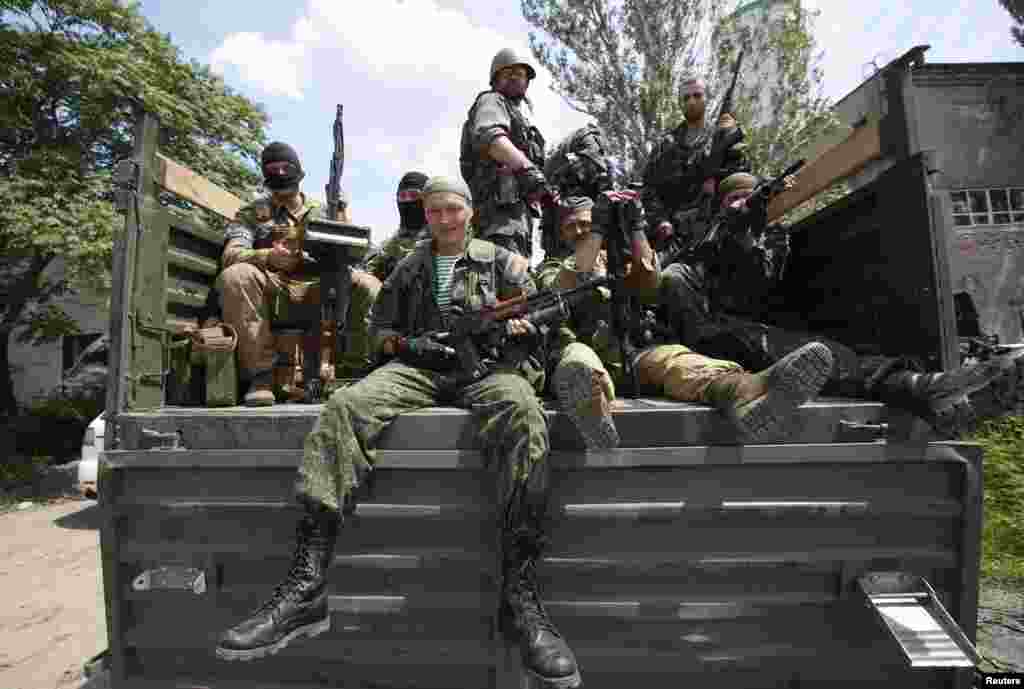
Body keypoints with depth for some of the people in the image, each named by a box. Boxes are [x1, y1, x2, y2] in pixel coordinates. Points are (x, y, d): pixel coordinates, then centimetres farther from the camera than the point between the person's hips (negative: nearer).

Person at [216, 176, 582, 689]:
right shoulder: (407, 268, 27)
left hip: (487, 364, -2)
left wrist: (518, 329, -8)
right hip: (416, 366, 3)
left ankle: (519, 593, -36)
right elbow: (381, 331, 22)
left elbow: (536, 319, 15)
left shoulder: (502, 261, 21)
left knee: (521, 413, -37)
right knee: (343, 407, -27)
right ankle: (306, 587, -30)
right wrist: (407, 345, 0)